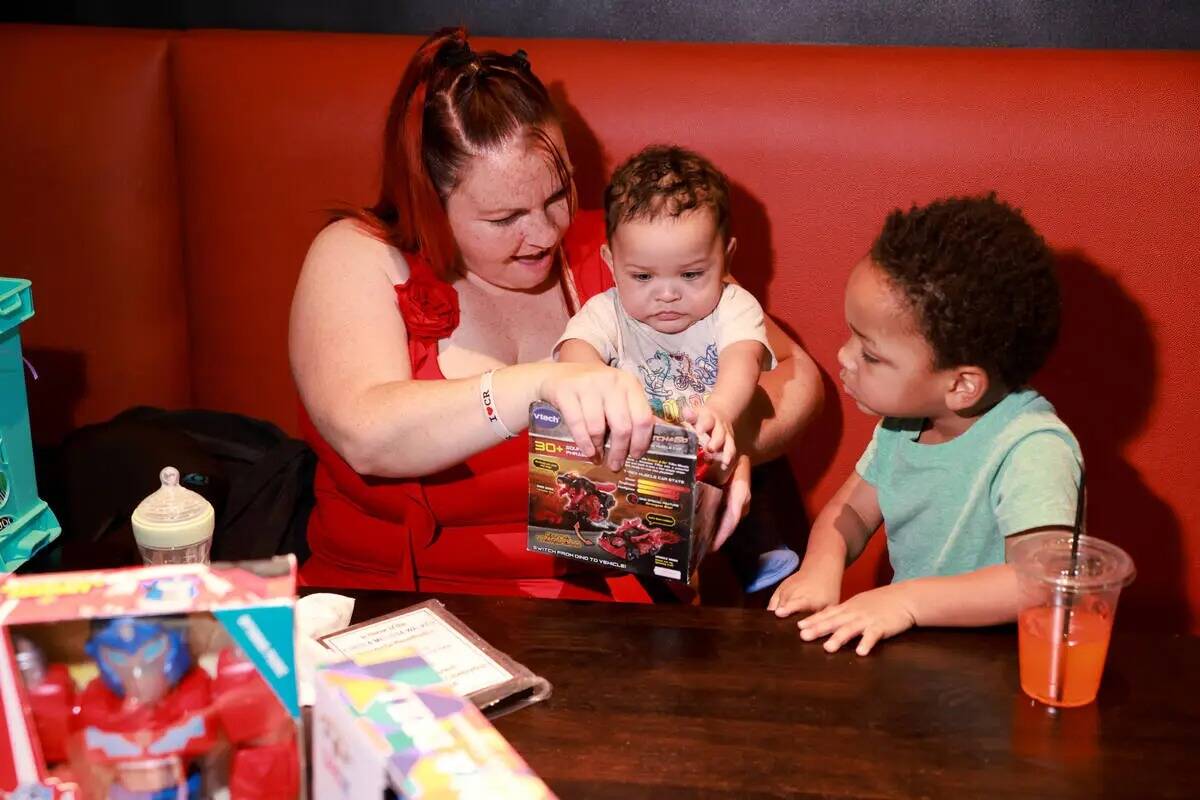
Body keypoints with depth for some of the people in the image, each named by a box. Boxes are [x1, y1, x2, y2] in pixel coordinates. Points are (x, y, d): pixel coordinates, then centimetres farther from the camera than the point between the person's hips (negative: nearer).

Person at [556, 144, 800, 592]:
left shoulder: (733, 308, -3)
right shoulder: (605, 313, -1)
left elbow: (742, 360, -24)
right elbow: (576, 352, -22)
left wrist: (720, 410, -49)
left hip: (717, 469, -1)